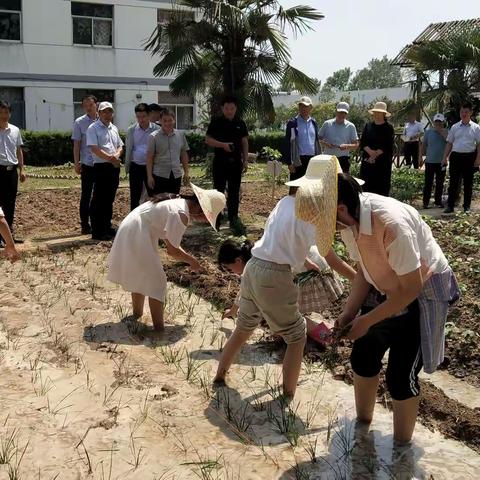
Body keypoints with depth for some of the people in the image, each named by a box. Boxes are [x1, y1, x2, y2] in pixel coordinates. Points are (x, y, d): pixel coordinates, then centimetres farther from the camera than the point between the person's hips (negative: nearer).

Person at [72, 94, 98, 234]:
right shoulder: (79, 123, -1)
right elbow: (76, 144, -1)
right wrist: (76, 163, -5)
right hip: (87, 164, -2)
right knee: (86, 195, 4)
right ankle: (85, 224, 11)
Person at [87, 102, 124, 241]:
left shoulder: (114, 128, 17)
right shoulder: (93, 128, -5)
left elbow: (120, 146, 18)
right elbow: (94, 148, -16)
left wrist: (116, 155, -4)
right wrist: (110, 158, -21)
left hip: (114, 167, 7)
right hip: (101, 167, -7)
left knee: (109, 199, 14)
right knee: (98, 199, -4)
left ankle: (107, 227, 25)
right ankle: (97, 232, 0)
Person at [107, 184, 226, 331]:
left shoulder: (178, 202, 10)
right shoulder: (181, 214, -19)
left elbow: (168, 240, 17)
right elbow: (172, 250, -16)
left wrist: (188, 258, 13)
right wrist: (191, 260, 0)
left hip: (129, 231, 10)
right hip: (137, 237, -10)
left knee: (141, 276, 26)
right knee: (156, 282, -3)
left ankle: (137, 313, 42)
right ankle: (159, 329, 0)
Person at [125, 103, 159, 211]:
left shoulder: (156, 129, -5)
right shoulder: (131, 130, 1)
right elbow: (128, 149, 7)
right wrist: (127, 168, 9)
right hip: (135, 166, 2)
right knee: (134, 197, 7)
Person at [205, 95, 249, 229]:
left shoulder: (240, 123, 9)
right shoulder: (216, 122, -1)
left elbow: (244, 142, 11)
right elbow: (208, 140, -4)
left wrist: (245, 160, 5)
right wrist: (223, 145, -18)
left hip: (236, 162, 3)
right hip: (220, 162, -3)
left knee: (234, 192, 7)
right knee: (218, 191, 0)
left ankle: (233, 218, 15)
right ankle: (216, 219, 5)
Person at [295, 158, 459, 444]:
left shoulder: (390, 222, -37)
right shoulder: (350, 219, -13)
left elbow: (412, 287, -27)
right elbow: (365, 269, 1)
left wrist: (367, 320, -20)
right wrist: (349, 313, -9)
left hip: (424, 290, -7)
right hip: (389, 289, 7)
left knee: (401, 374, -4)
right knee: (363, 355, 11)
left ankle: (402, 446, 19)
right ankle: (363, 421, 34)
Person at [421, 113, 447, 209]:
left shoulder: (446, 132, 3)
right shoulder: (429, 132, 3)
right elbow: (424, 145, 10)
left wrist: (442, 133, -17)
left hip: (441, 162, 1)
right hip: (430, 161, -1)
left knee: (440, 183, 9)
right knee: (428, 183, 1)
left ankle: (438, 201, 19)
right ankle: (426, 202, 6)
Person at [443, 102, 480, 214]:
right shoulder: (454, 127, 9)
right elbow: (449, 143, 11)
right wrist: (445, 158, 6)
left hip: (469, 157, -1)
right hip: (455, 156, 1)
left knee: (468, 183, 7)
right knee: (453, 182, 1)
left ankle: (467, 207, 16)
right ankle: (450, 206, 5)